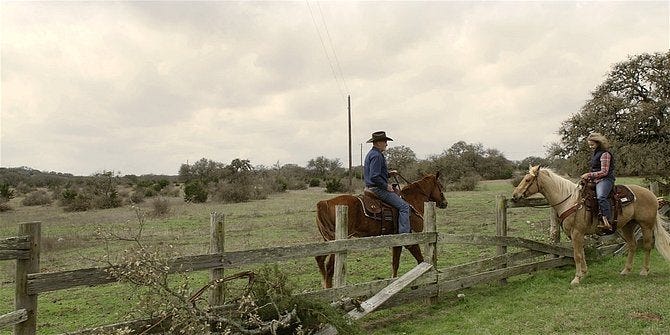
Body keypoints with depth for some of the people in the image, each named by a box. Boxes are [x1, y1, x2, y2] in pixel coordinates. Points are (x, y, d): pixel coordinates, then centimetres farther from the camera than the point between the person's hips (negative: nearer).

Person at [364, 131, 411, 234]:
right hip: (378, 189, -11)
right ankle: (404, 233, -17)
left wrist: (388, 174, 14)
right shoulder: (376, 155, -17)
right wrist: (386, 186, -15)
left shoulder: (371, 154, 18)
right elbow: (374, 177, -25)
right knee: (404, 206, -13)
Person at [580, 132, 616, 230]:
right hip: (595, 181, 11)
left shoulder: (605, 154, -9)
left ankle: (607, 222, -42)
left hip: (605, 180, -11)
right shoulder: (595, 154, 20)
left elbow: (604, 172, -15)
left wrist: (589, 175, -16)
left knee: (601, 197, -34)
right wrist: (588, 177, 13)